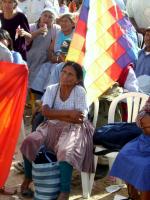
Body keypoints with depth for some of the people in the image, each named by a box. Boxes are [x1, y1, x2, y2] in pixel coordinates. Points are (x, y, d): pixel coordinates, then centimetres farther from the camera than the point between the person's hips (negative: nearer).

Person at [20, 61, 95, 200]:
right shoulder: (51, 89, 0)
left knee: (66, 151, -34)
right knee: (29, 142, -18)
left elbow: (79, 119, -19)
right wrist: (68, 113, -24)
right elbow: (46, 112, -16)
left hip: (73, 130, -4)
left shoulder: (80, 91, -10)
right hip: (52, 128, 4)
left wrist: (55, 114, -17)